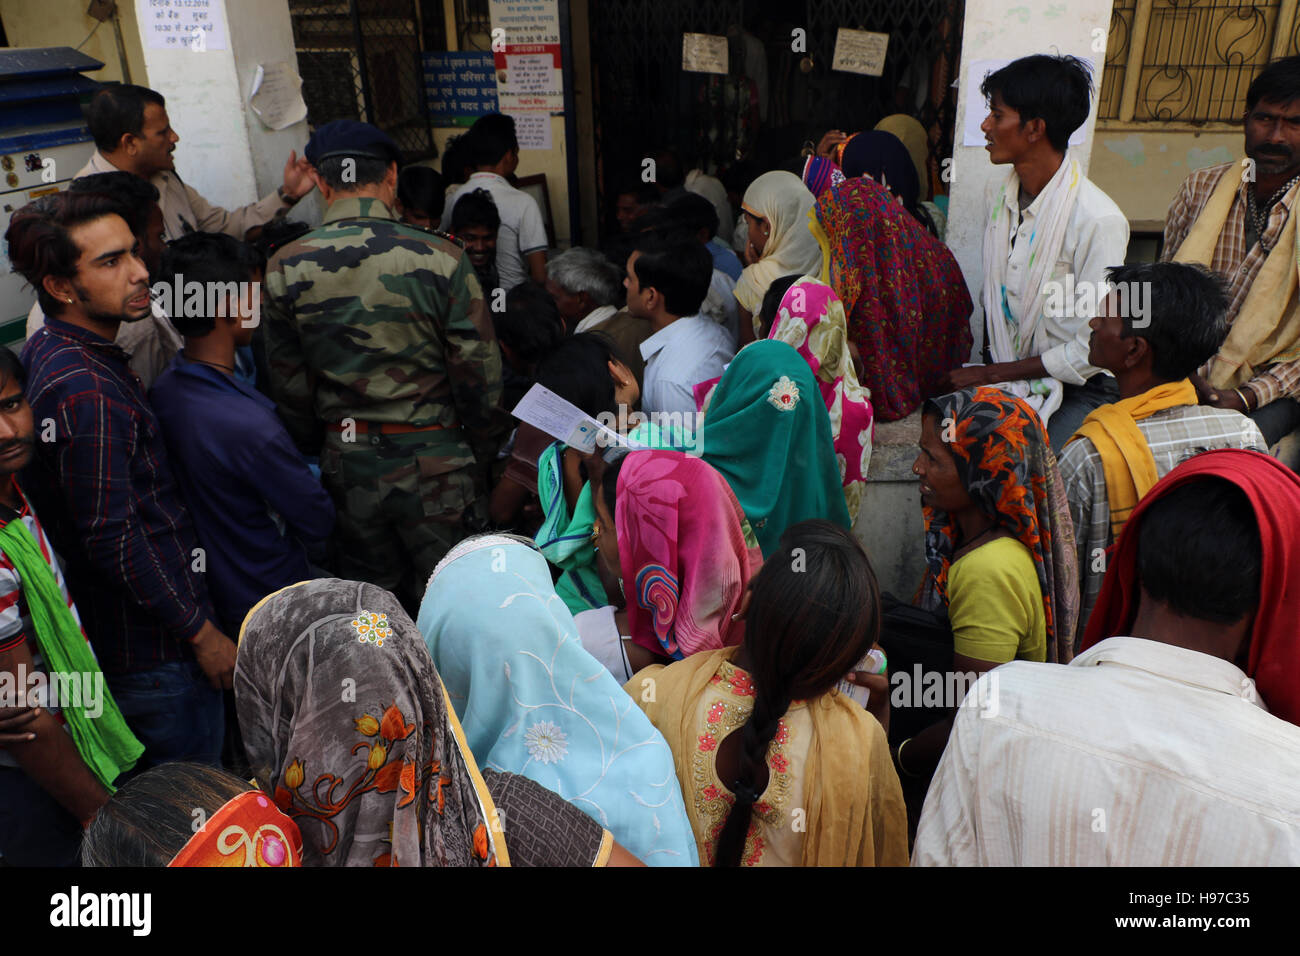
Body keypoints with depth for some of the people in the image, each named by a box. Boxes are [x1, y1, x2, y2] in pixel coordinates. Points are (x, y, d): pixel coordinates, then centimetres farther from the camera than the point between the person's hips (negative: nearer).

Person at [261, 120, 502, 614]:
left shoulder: (286, 267, -6)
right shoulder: (441, 258, -14)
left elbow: (289, 385, 1)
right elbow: (479, 374, -10)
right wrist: (480, 453, 7)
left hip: (348, 463, 3)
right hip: (434, 458, -2)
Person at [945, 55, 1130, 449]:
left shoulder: (1099, 221, -19)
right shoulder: (999, 193, 6)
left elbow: (1093, 350, -18)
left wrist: (995, 374, -14)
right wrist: (986, 363, 2)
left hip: (1077, 390, -6)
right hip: (1003, 375, 6)